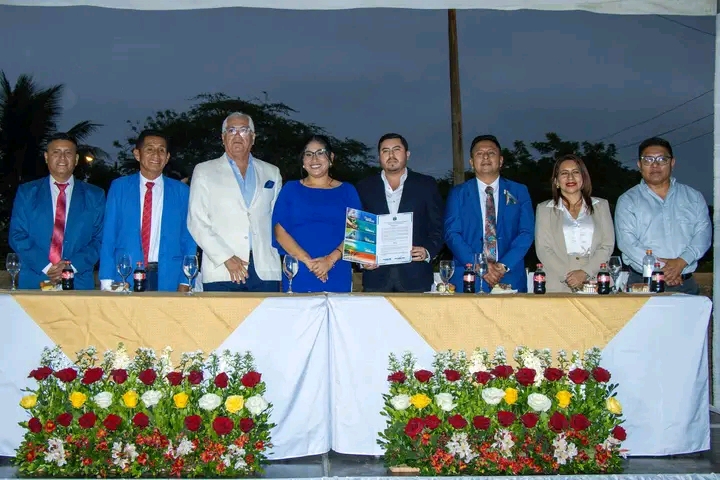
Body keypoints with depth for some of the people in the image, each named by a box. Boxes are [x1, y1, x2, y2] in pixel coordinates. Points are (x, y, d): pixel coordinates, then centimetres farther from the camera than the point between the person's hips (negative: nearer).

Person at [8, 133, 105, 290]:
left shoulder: (95, 196, 9)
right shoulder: (26, 192, 9)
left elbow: (100, 239, 3)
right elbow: (17, 236, 2)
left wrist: (73, 266, -13)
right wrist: (45, 267, -12)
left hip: (79, 282, 0)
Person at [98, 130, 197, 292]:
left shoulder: (181, 192, 8)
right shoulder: (118, 187, 9)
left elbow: (188, 240, 6)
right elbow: (108, 237, 5)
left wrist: (185, 284, -3)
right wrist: (107, 282, -3)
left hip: (167, 280, 0)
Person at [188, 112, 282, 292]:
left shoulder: (272, 173, 18)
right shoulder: (204, 172, 11)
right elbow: (197, 223, 3)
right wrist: (226, 258, -8)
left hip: (266, 270, 2)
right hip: (221, 271, -2)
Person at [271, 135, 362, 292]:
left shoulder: (347, 191, 10)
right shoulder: (290, 189, 10)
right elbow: (279, 230, 0)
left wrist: (330, 259, -14)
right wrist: (308, 261, -12)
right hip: (298, 277, 0)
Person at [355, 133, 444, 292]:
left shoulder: (426, 185, 9)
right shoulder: (365, 187, 12)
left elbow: (438, 227, 8)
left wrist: (428, 252, -9)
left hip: (415, 276, -1)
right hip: (376, 275, 1)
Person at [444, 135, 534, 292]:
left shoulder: (519, 192, 10)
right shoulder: (458, 194, 8)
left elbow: (527, 232, 2)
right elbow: (452, 234, -1)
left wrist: (504, 265, -13)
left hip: (510, 279, 1)